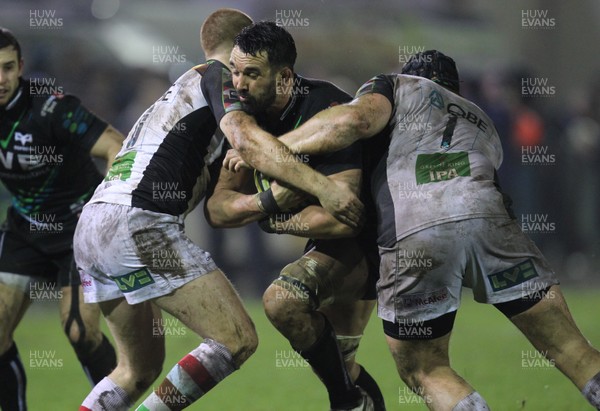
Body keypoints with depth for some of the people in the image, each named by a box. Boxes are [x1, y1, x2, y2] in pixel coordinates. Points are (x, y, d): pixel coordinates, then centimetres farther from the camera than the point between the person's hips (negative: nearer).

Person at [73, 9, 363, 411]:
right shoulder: (218, 75, 4)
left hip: (91, 226, 9)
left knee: (141, 367, 19)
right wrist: (323, 186, -21)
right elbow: (245, 138, -17)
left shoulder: (182, 88, 31)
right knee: (238, 339, -8)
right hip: (140, 224, -9)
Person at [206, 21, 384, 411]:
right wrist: (269, 200, -26)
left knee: (282, 299, -29)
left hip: (367, 238, -9)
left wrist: (275, 220, -18)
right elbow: (217, 209, -4)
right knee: (335, 363, 21)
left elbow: (339, 218, -35)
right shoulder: (252, 117, -3)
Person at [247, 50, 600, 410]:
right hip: (485, 217, 3)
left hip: (409, 237, -2)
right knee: (569, 349, 8)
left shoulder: (396, 86, 26)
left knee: (422, 370, 15)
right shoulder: (482, 123, 39)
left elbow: (354, 120, 5)